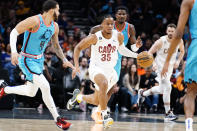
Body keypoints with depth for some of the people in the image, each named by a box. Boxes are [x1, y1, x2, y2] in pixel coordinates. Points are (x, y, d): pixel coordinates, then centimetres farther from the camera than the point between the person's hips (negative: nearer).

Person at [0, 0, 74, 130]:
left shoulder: (55, 26, 3)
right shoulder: (35, 21, -21)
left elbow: (56, 46, 18)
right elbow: (14, 32, -21)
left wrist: (64, 60, 6)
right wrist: (14, 51, -33)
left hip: (39, 60, 9)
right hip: (27, 60, -9)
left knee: (31, 92, 18)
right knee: (45, 86, -20)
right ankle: (57, 119, -12)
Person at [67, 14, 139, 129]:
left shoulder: (119, 36, -7)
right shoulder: (95, 37, -16)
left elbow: (122, 49, 14)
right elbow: (78, 48, -5)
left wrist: (136, 55, 0)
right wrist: (76, 66, -14)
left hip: (110, 70, 5)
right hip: (96, 68, -4)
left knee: (96, 101, 13)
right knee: (104, 83, -38)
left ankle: (78, 96, 45)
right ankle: (105, 115, -30)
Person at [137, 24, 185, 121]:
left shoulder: (179, 41, -8)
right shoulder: (161, 41, -21)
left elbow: (182, 51, 12)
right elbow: (150, 53, -15)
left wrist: (178, 61, -4)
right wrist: (153, 63, -32)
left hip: (170, 67, 6)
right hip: (160, 66, -6)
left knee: (161, 90, 17)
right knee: (167, 87, -19)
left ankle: (142, 93, 43)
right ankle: (168, 114, -15)